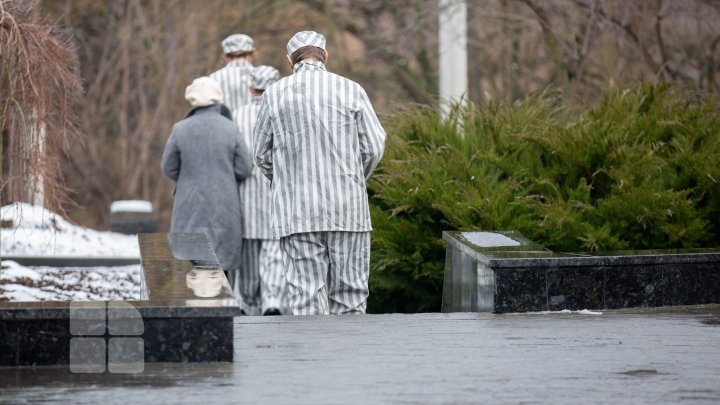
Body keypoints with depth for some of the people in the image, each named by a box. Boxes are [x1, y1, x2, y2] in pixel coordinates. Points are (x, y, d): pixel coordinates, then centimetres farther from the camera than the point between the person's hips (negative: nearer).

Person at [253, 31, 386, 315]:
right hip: (347, 207, 0)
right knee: (349, 294, 7)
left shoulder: (275, 94, 2)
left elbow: (262, 154, 7)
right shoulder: (350, 91, 1)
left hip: (296, 210, 0)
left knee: (306, 297, -1)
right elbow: (374, 147, 1)